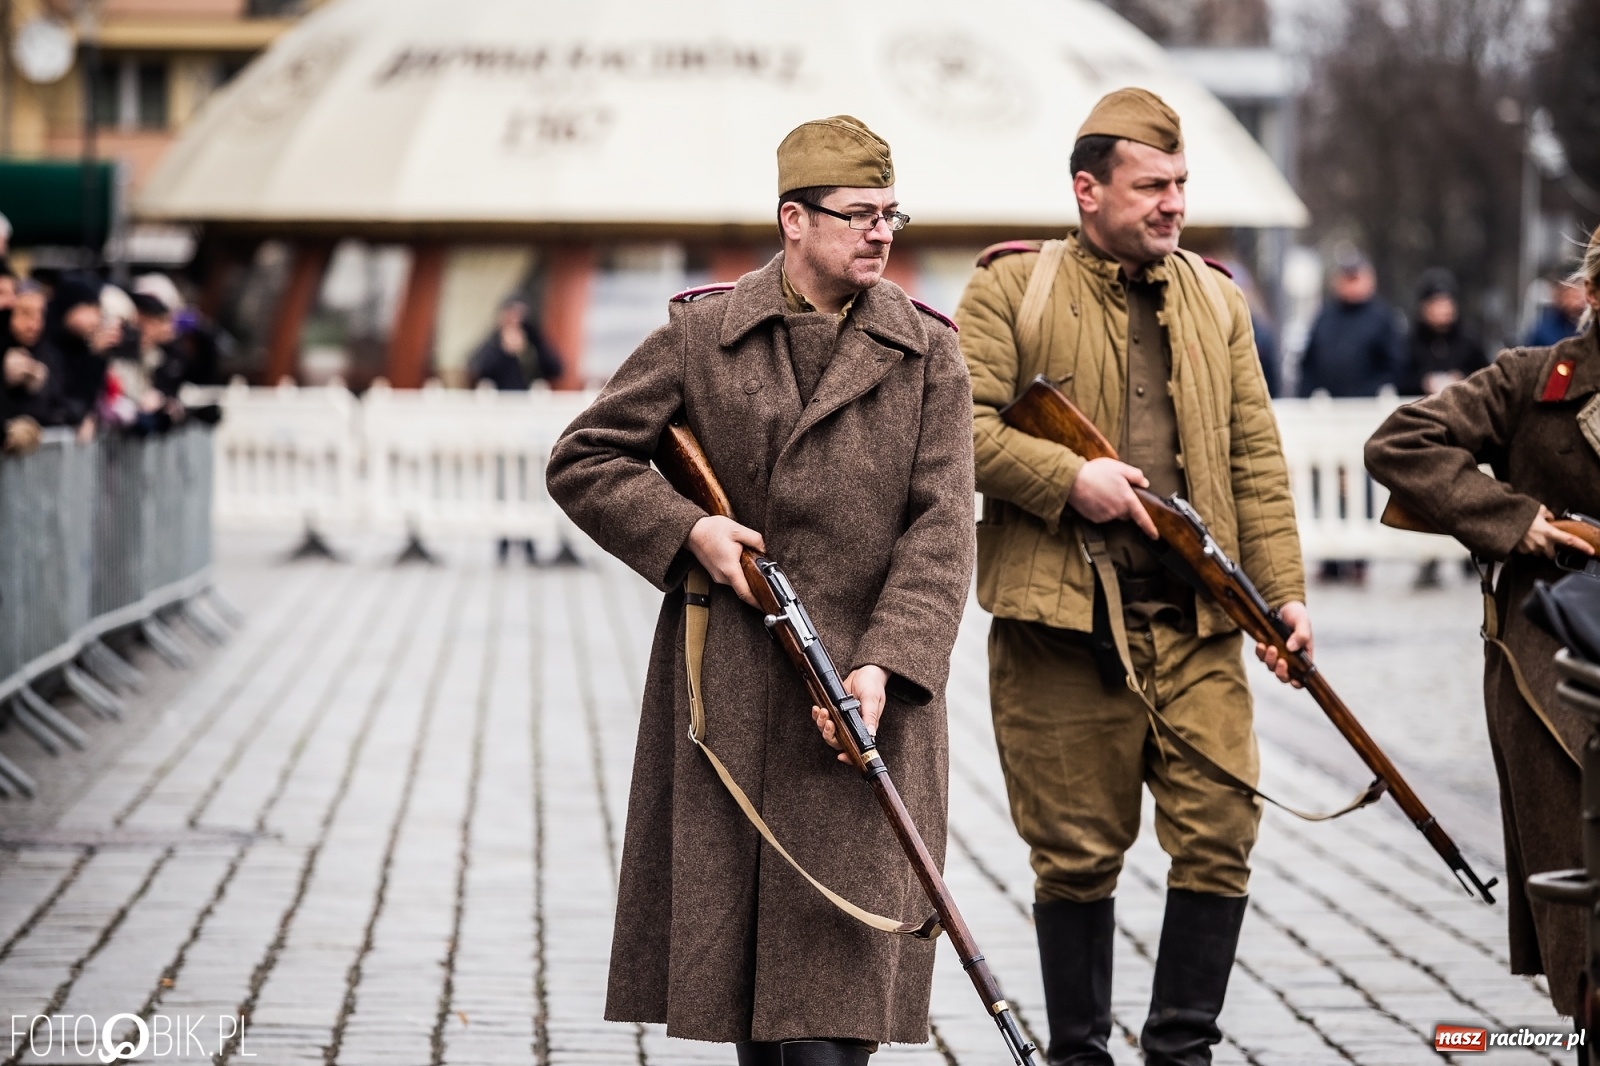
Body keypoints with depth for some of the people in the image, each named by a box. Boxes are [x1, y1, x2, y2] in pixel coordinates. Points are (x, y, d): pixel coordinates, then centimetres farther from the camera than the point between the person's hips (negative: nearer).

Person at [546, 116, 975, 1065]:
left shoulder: (927, 353, 3)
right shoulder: (703, 334, 3)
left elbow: (941, 530, -4)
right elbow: (582, 461, 7)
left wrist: (883, 666, -17)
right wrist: (688, 530, -8)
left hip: (863, 698, -1)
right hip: (727, 692, 1)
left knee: (839, 942, -8)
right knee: (732, 923, 7)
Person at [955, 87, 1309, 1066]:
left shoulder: (1215, 299, 15)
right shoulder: (1011, 288, 2)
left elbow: (1256, 459, 12)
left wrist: (1283, 591, 3)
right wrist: (1070, 477, -17)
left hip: (1197, 624, 3)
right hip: (1063, 622, -3)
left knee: (1222, 830, -5)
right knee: (1078, 855, 4)